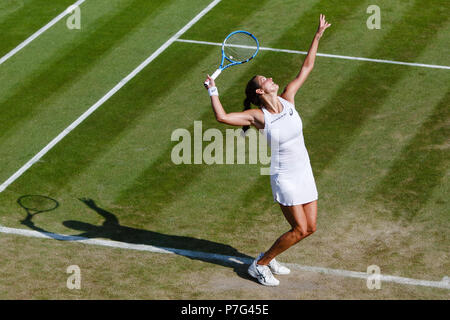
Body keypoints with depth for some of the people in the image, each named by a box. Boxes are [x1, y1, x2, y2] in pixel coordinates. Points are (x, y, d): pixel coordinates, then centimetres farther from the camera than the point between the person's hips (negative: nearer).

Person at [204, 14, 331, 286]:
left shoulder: (287, 100, 1)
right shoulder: (258, 116, -13)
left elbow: (307, 67, 7)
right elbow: (222, 116, -21)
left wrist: (318, 35, 7)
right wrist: (213, 89, -14)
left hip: (304, 172, 6)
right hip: (284, 177, -6)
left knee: (310, 228, 8)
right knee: (300, 229, -9)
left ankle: (268, 259, 27)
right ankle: (260, 265, 8)